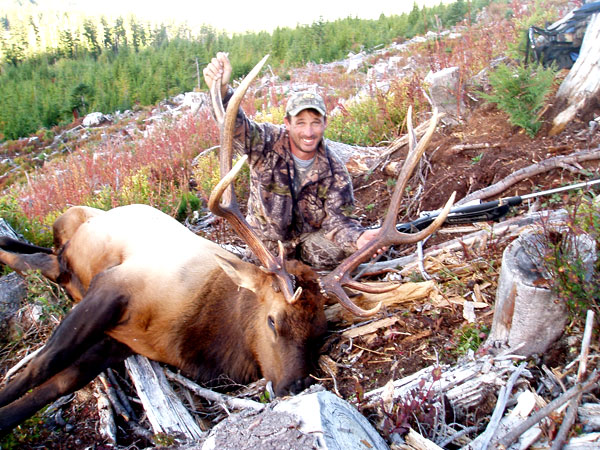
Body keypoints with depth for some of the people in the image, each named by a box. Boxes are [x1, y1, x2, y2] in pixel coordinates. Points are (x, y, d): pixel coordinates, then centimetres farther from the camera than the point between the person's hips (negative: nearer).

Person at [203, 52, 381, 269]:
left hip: (311, 234, 0)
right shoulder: (268, 142, -23)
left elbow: (338, 219, -19)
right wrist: (222, 91, -63)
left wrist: (358, 237, -43)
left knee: (335, 250, -24)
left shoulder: (334, 171, -17)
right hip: (267, 237, 0)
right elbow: (236, 126, -41)